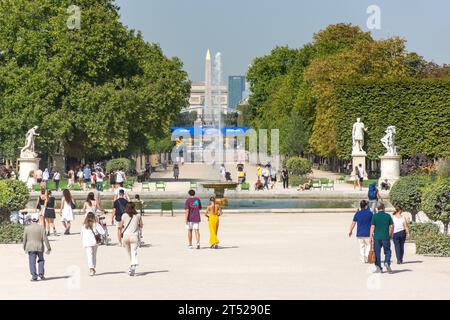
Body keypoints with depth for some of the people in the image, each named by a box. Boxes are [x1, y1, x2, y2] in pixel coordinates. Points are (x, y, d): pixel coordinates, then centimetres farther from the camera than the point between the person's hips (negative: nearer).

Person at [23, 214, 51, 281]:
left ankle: (34, 276, -7)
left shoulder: (27, 228, -1)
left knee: (32, 262, 0)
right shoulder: (41, 227, -5)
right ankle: (41, 273, 7)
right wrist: (48, 247, 0)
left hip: (30, 248, 0)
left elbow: (24, 239, 3)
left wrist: (24, 248, 15)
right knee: (41, 260, 19)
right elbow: (45, 238, -6)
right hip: (39, 247, 0)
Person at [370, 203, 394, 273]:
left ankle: (379, 268, 5)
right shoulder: (388, 216, 2)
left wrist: (371, 236, -3)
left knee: (377, 252, 6)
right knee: (387, 251, 12)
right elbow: (391, 226, 3)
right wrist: (391, 235, 16)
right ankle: (387, 263, -12)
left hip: (377, 237, 0)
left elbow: (372, 227, -6)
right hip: (386, 237, 1)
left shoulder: (375, 216, -2)